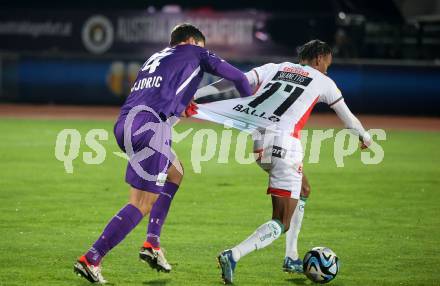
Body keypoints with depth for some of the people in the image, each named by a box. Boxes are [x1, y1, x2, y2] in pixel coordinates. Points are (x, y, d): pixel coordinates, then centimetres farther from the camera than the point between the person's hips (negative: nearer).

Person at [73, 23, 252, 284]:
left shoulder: (155, 58, 32)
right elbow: (238, 77, 20)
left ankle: (152, 244, 18)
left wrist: (182, 103, 39)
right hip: (150, 127, -8)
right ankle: (91, 260, -13)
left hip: (124, 125, 8)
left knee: (175, 173, 28)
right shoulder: (195, 53, 17)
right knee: (142, 205, -6)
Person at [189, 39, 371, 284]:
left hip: (259, 143, 6)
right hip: (285, 144, -6)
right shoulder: (323, 82, 13)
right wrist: (365, 137, 47)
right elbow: (347, 116, 27)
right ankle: (234, 256, -27)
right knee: (281, 224, -4)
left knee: (303, 191, 30)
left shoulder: (275, 68, 20)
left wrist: (190, 96, 6)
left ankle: (292, 258, 29)